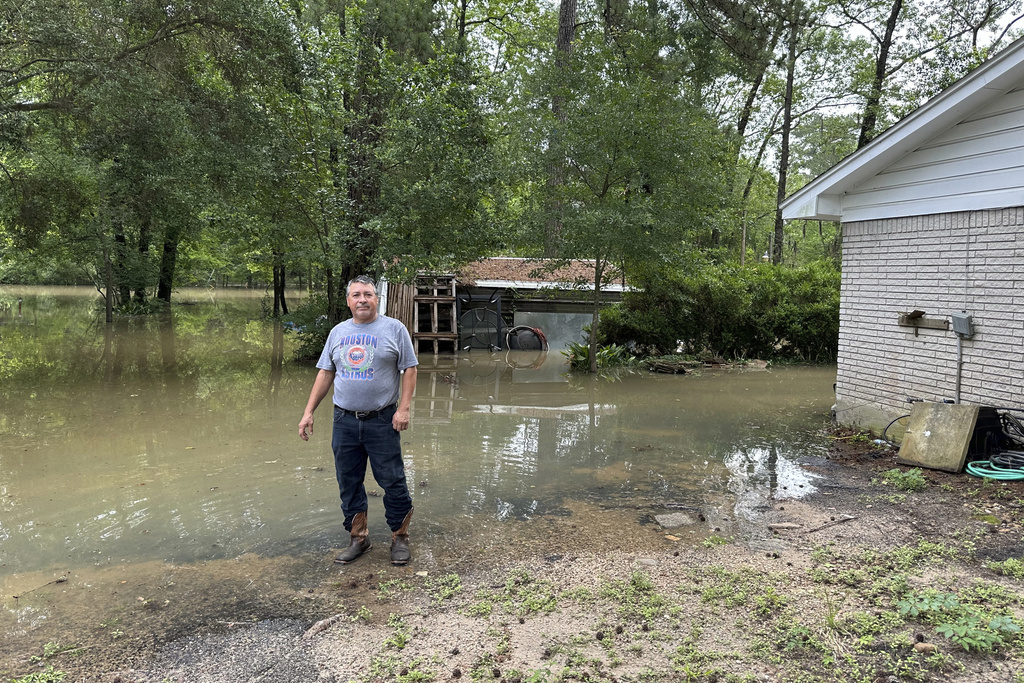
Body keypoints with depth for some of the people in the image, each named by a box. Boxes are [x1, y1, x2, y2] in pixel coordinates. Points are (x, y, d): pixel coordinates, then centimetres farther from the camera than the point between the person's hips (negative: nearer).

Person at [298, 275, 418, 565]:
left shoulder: (394, 329, -1)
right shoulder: (338, 332, 11)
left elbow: (409, 369, -2)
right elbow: (325, 373, 14)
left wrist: (404, 408, -12)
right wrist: (309, 412, 9)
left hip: (382, 421, -4)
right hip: (345, 421, 4)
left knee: (393, 482, 0)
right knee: (349, 484, 10)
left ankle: (400, 538, 16)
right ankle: (358, 538, 25)